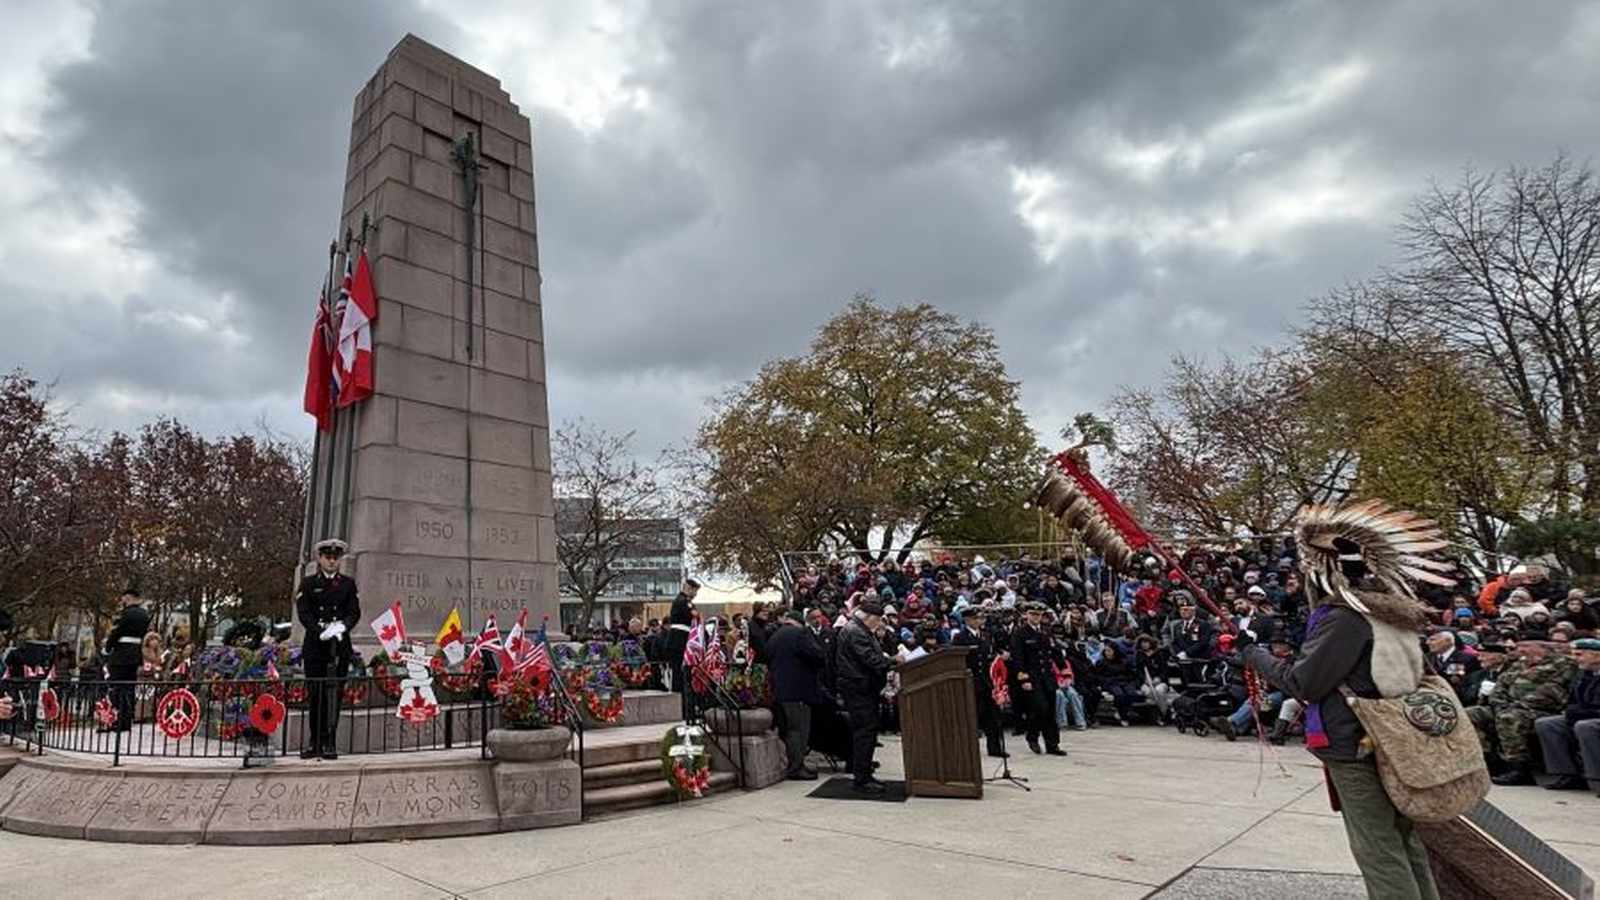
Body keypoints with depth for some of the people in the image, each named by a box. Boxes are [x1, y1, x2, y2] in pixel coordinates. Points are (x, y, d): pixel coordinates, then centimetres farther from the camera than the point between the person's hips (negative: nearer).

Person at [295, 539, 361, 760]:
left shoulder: (348, 583, 12)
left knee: (335, 694, 1)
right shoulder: (308, 583, 7)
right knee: (315, 694, 0)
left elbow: (355, 612, 4)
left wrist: (343, 626, -17)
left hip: (340, 645, 1)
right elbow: (303, 612, -3)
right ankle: (314, 742, 10)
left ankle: (329, 742, 6)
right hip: (315, 645, -1)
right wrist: (320, 631, -18)